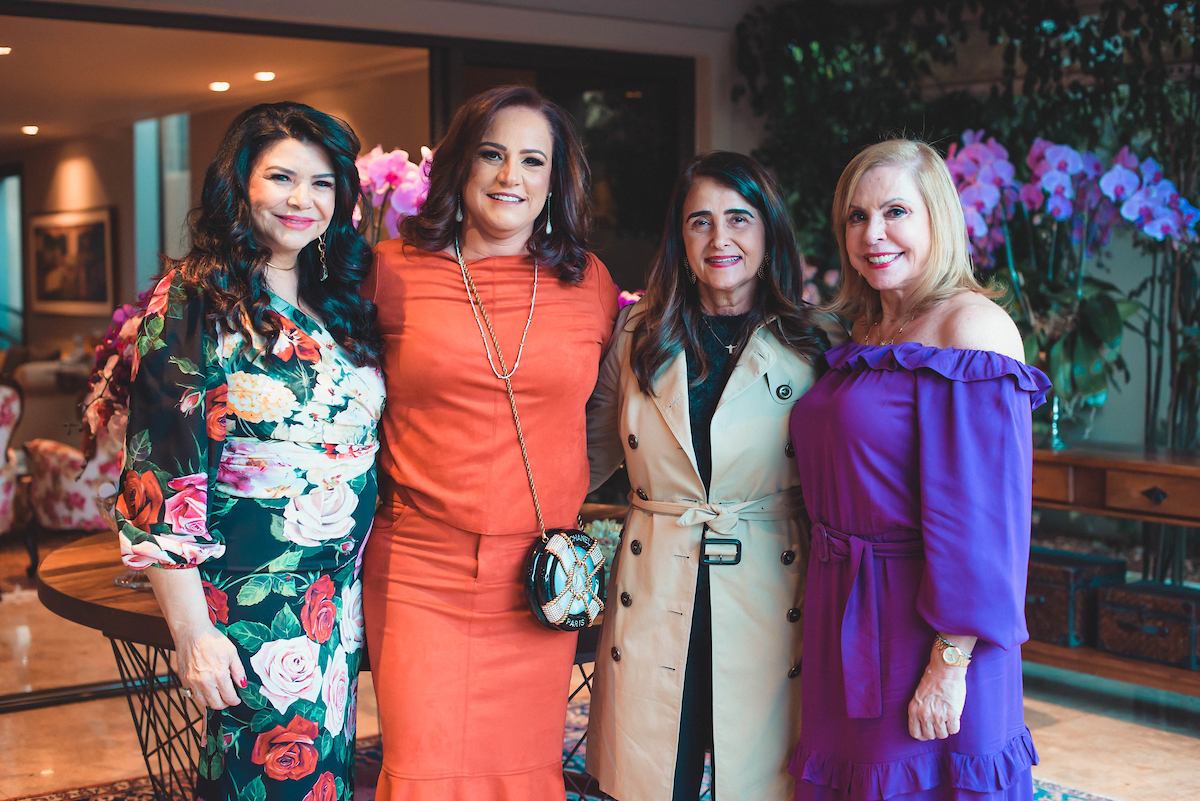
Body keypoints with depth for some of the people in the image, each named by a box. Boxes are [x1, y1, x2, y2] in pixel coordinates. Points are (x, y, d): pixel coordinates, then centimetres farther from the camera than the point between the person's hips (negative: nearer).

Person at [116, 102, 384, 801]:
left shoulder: (343, 303, 7)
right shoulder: (194, 302, -11)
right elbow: (161, 472, -16)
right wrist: (192, 631, -18)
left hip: (340, 596, 6)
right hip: (246, 603, -6)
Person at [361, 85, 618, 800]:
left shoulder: (590, 283, 6)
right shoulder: (393, 271, 0)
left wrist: (560, 499, 11)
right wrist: (386, 486, 7)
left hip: (540, 576, 2)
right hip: (419, 574, -2)